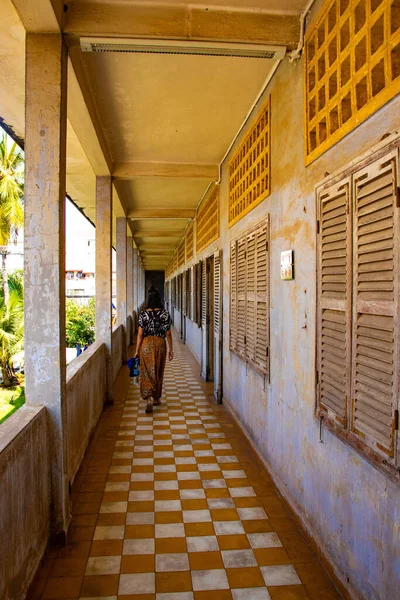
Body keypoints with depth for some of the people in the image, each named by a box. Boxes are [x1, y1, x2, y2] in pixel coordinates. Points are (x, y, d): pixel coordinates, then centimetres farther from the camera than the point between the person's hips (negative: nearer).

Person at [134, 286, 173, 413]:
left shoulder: (143, 314, -7)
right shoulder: (165, 313, -5)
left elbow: (140, 334, -6)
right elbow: (168, 333, -2)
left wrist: (137, 350, 1)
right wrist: (171, 349, 7)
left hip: (146, 344, -1)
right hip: (160, 343, 1)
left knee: (147, 372, 4)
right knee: (158, 372, 15)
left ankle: (149, 400, -10)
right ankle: (156, 398, 27)